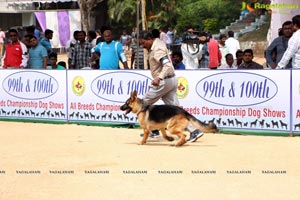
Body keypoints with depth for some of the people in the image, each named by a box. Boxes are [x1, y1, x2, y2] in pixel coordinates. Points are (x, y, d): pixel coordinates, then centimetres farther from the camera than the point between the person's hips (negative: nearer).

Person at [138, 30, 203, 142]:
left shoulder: (157, 49, -18)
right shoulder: (158, 43, 12)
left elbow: (167, 65, -32)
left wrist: (159, 78, -44)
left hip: (164, 81, -10)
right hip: (171, 80, 10)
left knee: (145, 103, 4)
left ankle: (153, 130, 10)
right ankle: (194, 130, -4)